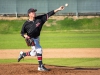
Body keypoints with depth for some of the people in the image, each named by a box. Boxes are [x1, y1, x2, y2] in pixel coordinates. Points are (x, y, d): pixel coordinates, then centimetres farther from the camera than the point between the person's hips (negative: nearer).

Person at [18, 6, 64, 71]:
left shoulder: (39, 19, -7)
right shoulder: (26, 24, -13)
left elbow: (48, 14, -13)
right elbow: (22, 33, -3)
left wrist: (58, 9, -20)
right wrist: (25, 35, -26)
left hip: (37, 38, 6)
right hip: (31, 39, -6)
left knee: (34, 53, 18)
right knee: (39, 50, -18)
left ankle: (23, 54, 44)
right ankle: (41, 66, -11)